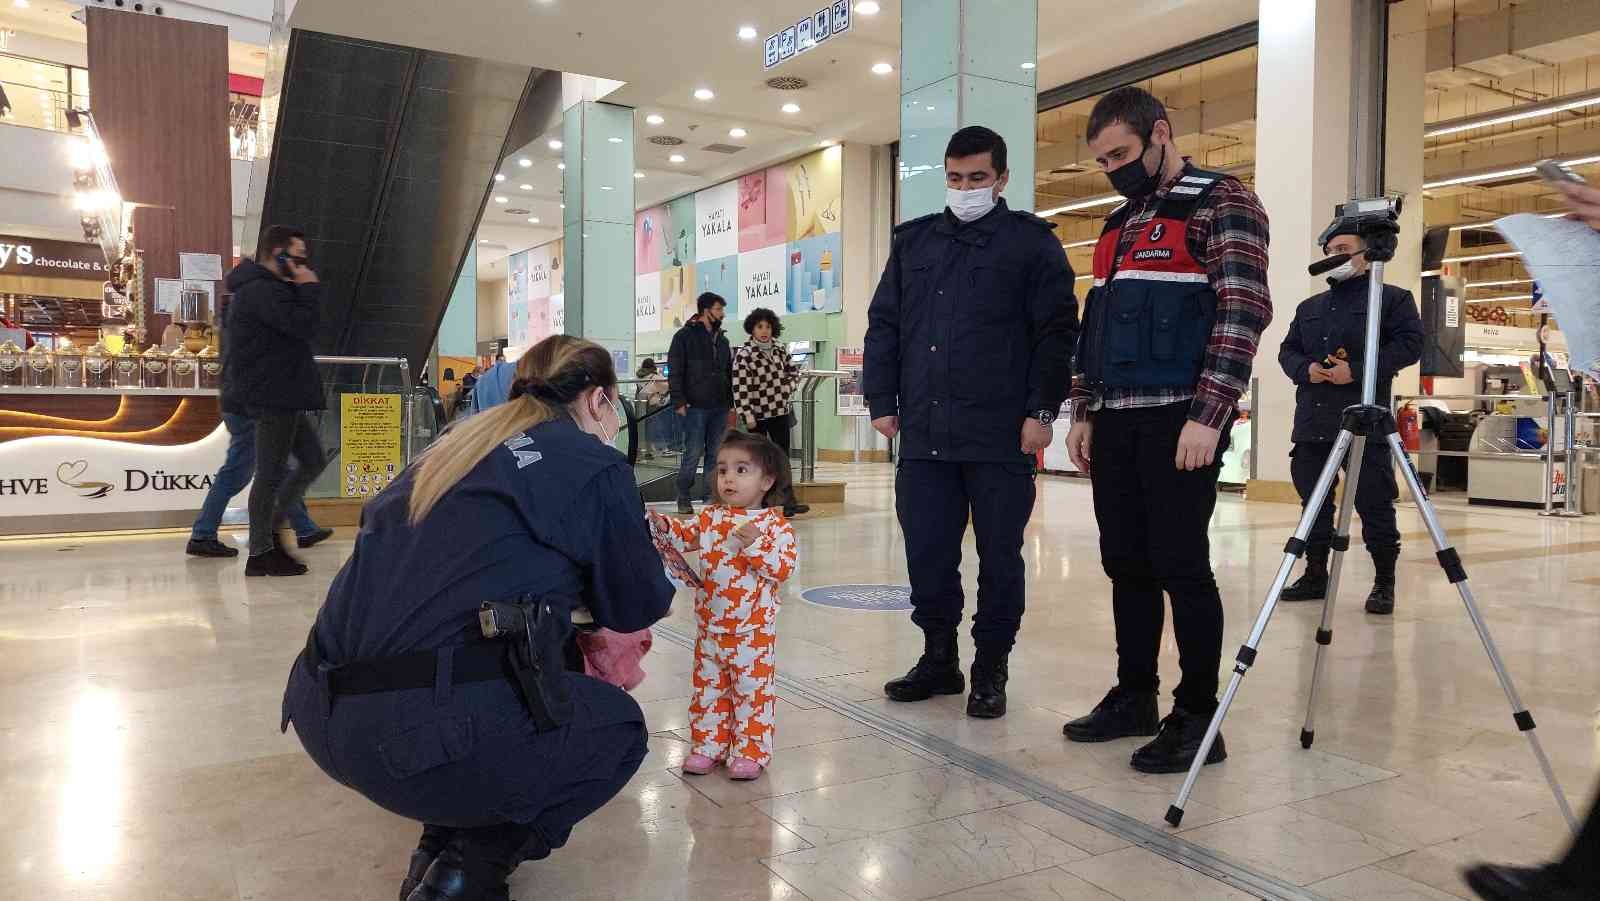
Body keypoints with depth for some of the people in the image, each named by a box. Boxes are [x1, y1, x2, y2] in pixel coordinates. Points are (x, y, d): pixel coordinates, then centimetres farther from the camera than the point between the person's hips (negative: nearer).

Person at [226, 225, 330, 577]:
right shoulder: (262, 291, -17)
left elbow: (295, 327, 19)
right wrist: (309, 288, -14)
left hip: (284, 396, 11)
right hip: (273, 396, -11)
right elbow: (302, 326, -23)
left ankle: (270, 528, 23)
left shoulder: (266, 288, 18)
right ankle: (260, 553, 6)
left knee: (313, 460, 17)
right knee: (271, 473, -3)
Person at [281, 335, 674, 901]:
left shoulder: (462, 442, 21)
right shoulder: (596, 465, 1)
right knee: (618, 727, 19)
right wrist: (652, 573, 35)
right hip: (424, 726, -8)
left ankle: (443, 843, 25)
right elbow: (637, 607, 12)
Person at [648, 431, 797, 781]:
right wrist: (663, 526, -11)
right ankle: (708, 744, 27)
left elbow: (783, 569, -17)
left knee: (753, 690, 5)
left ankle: (750, 751, 17)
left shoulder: (776, 525, -11)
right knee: (709, 687, 14)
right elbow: (683, 537, 8)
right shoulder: (710, 517, 3)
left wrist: (754, 545, -28)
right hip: (710, 626, 5)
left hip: (753, 630, -5)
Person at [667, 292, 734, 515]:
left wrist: (731, 404, 14)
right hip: (696, 407, -6)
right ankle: (683, 499, 8)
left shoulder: (722, 340, 17)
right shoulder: (685, 336, -2)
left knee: (715, 455, 6)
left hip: (720, 407, 6)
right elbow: (674, 371, -6)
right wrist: (679, 401, -13)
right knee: (693, 454, -4)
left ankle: (710, 497, 14)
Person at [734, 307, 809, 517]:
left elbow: (794, 371, 19)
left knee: (782, 458, 3)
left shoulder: (780, 350, 5)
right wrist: (747, 415, -19)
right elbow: (740, 388, -15)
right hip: (758, 414, -4)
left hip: (780, 411, 4)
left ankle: (788, 501, 3)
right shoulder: (743, 354, -10)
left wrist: (788, 389, 1)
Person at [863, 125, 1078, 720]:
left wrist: (1041, 410, -10)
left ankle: (990, 671, 20)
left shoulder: (1031, 242, 3)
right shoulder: (913, 241, 16)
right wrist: (882, 400, 7)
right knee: (926, 553, 8)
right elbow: (883, 327, 15)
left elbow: (1056, 332, -2)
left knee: (999, 558, 6)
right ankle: (939, 659, 24)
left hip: (1001, 438, -4)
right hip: (923, 435, 4)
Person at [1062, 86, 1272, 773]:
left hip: (1179, 419, -7)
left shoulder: (1221, 202, -2)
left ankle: (1197, 717, 6)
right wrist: (1083, 412, 16)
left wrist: (1208, 416, -19)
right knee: (1126, 564, 10)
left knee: (1179, 565, -5)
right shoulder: (1119, 223, 21)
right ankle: (1133, 697, 22)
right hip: (1115, 422, 7)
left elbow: (1245, 311, -12)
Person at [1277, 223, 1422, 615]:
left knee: (1374, 505, -3)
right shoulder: (1309, 307, 22)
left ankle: (1384, 582, 8)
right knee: (1314, 502, 10)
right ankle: (1315, 574, 20)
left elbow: (1410, 343, -6)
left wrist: (1356, 370, -15)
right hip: (1312, 423, 6)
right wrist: (1305, 369, -4)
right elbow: (1287, 350, 20)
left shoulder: (1392, 298, 5)